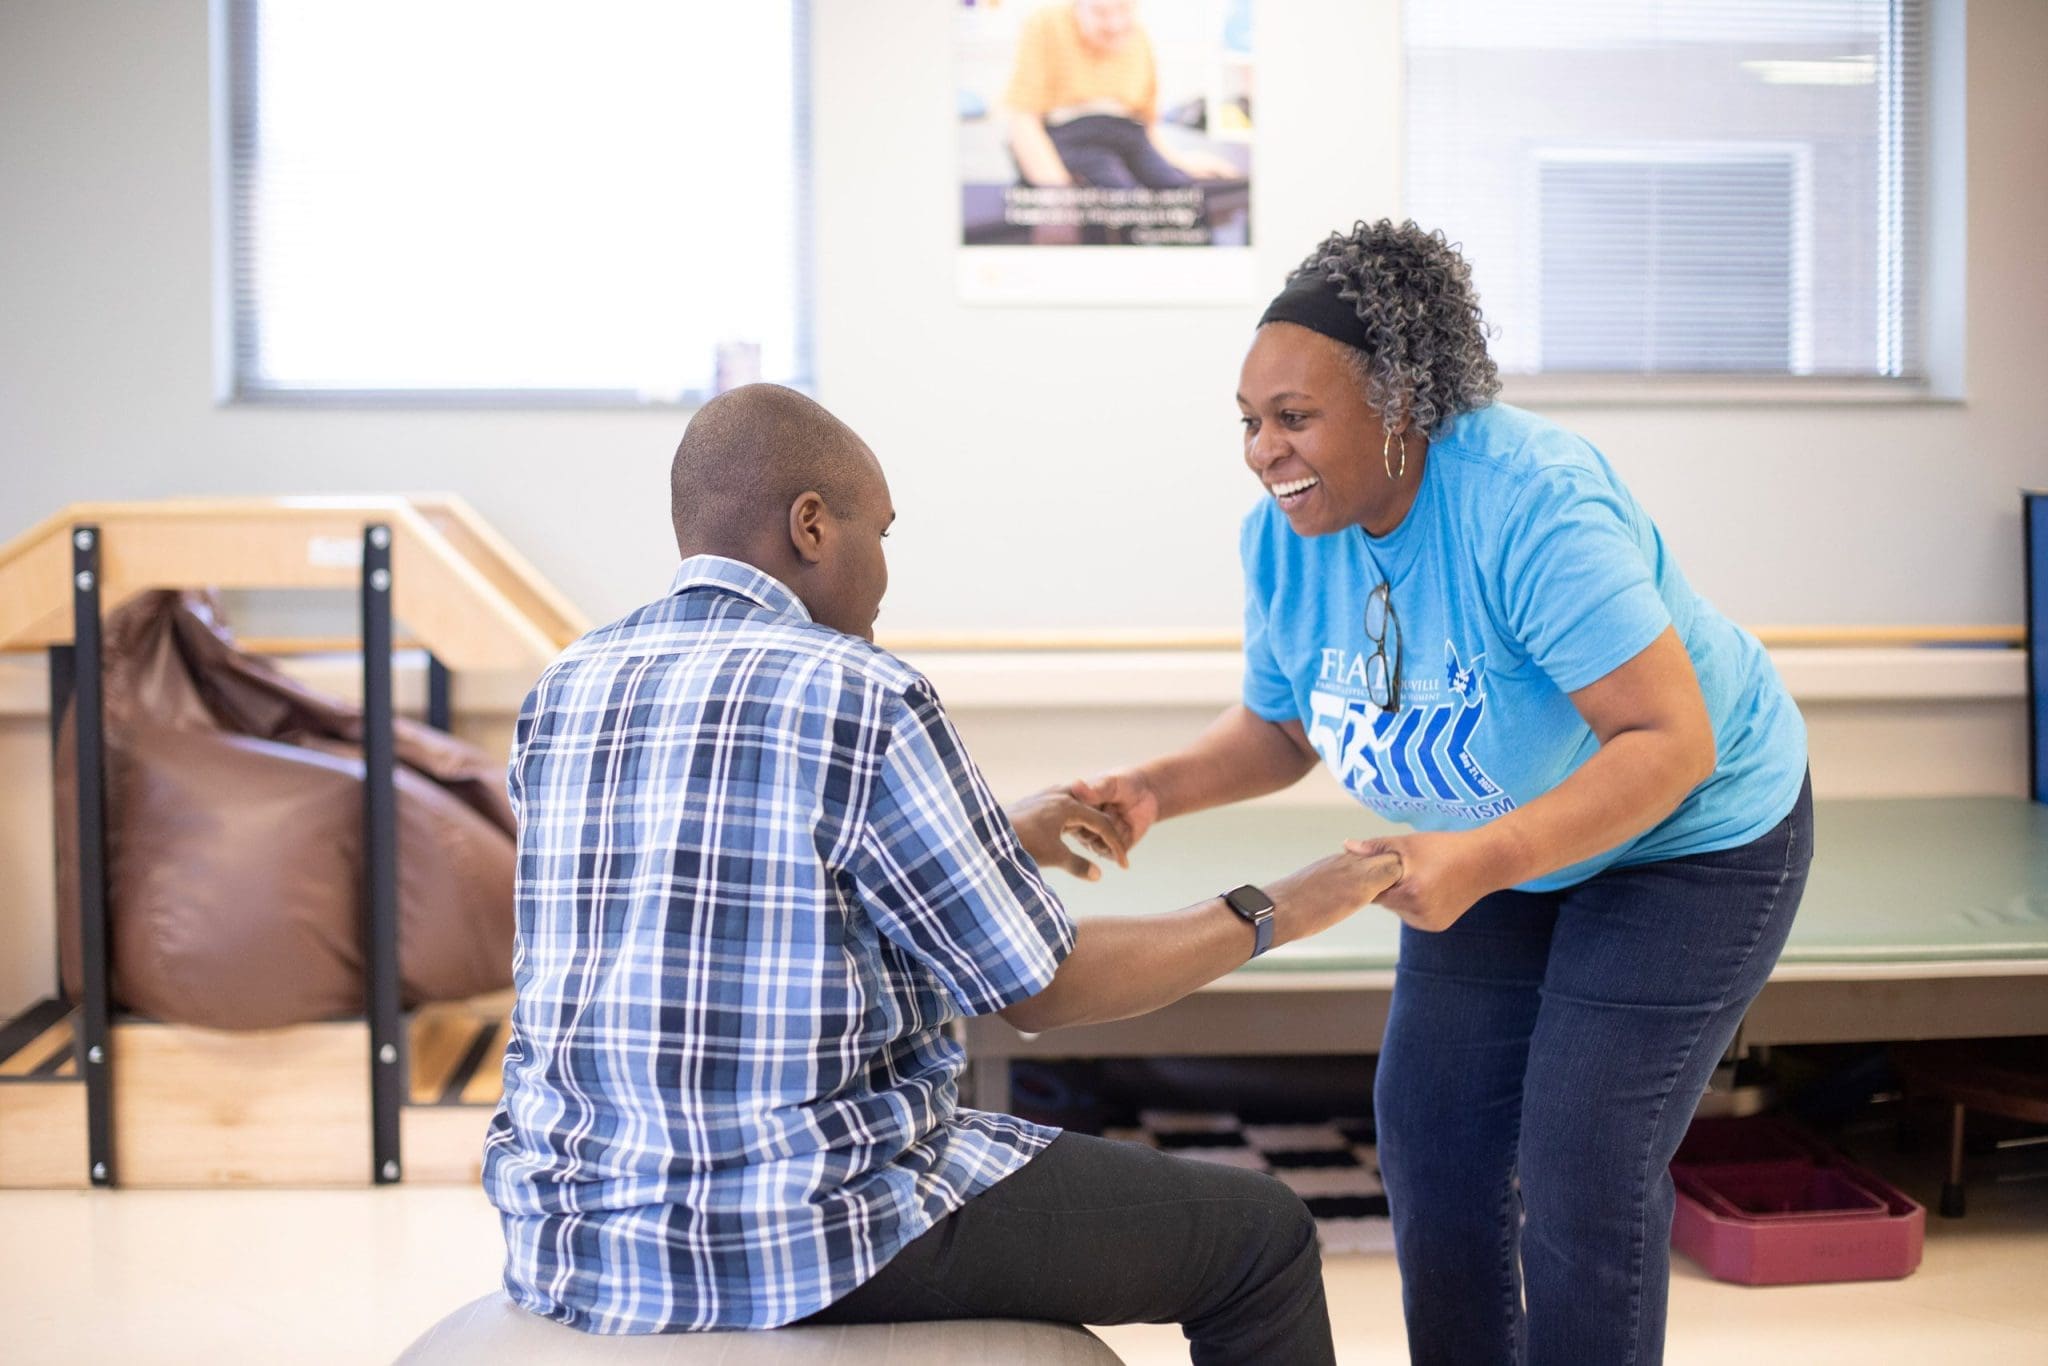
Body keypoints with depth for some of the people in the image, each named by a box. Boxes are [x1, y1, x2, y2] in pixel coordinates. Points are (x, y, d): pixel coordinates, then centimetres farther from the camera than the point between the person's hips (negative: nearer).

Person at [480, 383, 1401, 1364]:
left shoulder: (563, 694, 5)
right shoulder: (863, 700, -16)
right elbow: (1044, 992, -9)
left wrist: (997, 842, 27)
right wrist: (1275, 912, 5)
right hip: (817, 1248, -8)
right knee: (1262, 1237, 11)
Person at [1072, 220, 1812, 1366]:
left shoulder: (1529, 501, -34)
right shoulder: (1284, 540, -12)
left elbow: (1671, 742, -35)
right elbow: (1280, 729, 4)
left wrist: (1480, 862, -46)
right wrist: (1156, 790, -15)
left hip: (1693, 837, -7)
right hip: (1499, 848, 7)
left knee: (1583, 1166, -9)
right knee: (1432, 1141, 7)